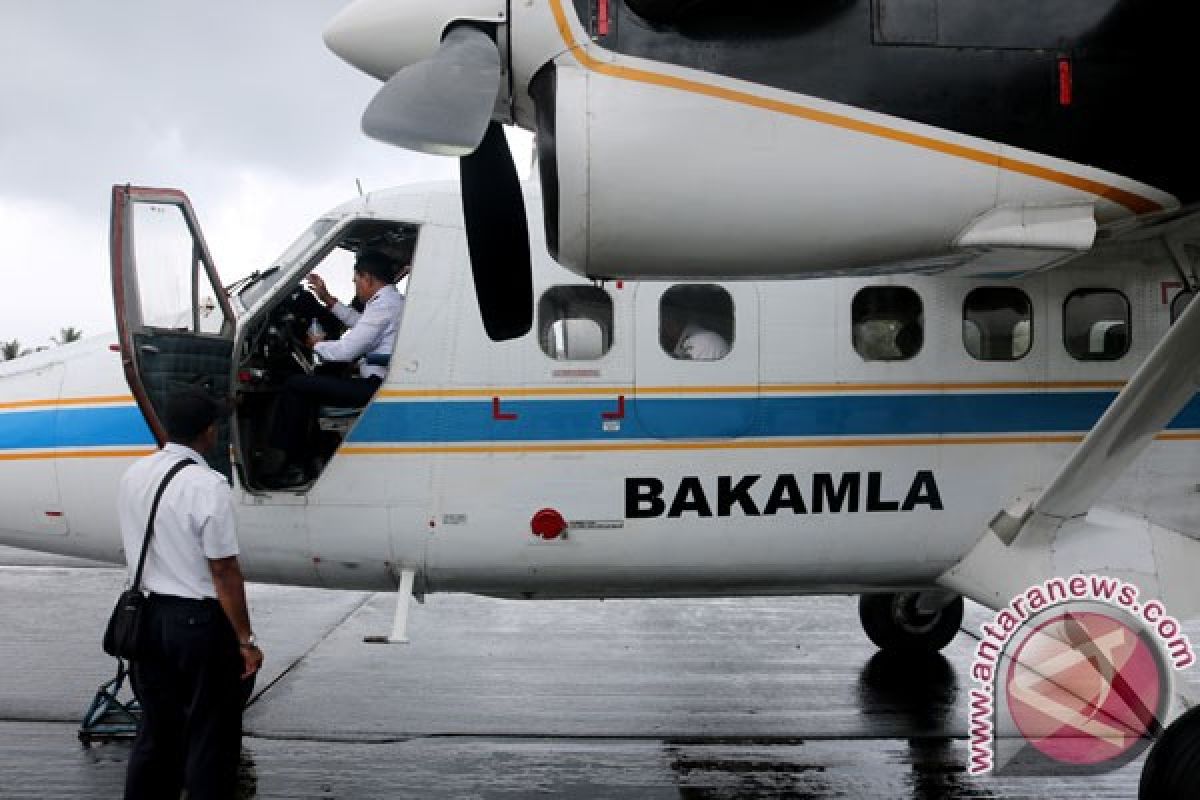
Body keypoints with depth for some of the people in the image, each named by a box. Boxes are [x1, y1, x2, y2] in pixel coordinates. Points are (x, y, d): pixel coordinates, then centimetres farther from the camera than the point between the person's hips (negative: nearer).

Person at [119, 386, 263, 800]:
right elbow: (224, 571, -18)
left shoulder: (133, 476, 3)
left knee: (155, 731, 17)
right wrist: (246, 640, -12)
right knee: (210, 738, 5)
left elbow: (136, 551, 12)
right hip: (201, 622, -7)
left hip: (149, 615, 7)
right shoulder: (208, 485, -18)